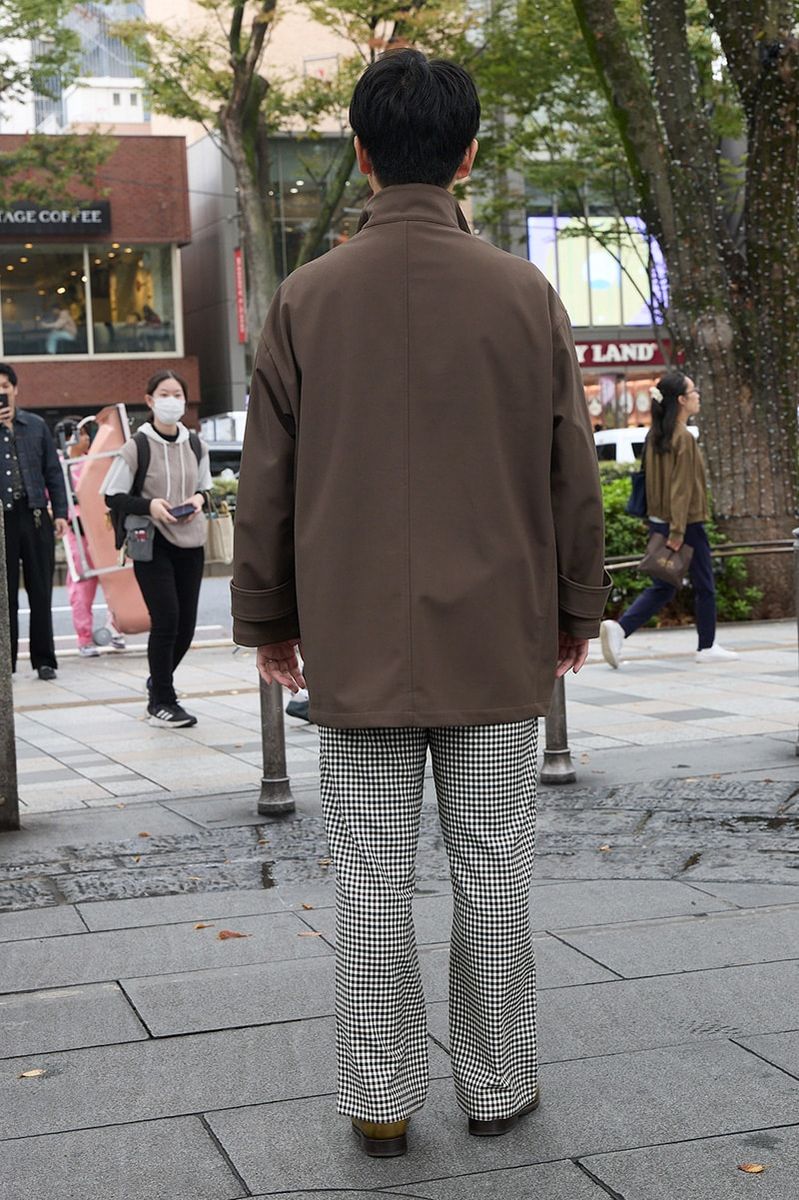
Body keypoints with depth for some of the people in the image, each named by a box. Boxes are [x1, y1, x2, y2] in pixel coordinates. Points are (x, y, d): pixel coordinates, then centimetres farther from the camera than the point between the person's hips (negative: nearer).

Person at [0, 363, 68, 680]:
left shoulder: (36, 425, 11)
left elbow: (53, 472, 12)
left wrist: (60, 513, 4)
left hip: (35, 515, 2)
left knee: (41, 593, 4)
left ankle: (44, 659, 10)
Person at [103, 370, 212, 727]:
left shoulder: (195, 445, 7)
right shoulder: (137, 446, -7)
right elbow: (112, 496, -3)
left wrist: (199, 499, -1)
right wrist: (149, 505, -17)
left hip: (190, 541, 5)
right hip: (152, 542, -5)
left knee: (186, 623, 6)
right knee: (166, 620, -11)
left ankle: (160, 680, 33)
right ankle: (161, 701, 3)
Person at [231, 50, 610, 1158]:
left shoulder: (307, 299, -2)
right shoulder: (524, 294, -2)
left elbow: (267, 482, 2)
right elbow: (573, 473, 2)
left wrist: (267, 620, 13)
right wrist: (577, 608, 14)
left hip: (356, 644, 0)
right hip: (500, 640, 0)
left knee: (370, 880, 7)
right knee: (493, 875, 10)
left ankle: (380, 1101, 15)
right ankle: (498, 1086, 20)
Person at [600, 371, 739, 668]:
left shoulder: (655, 437, 9)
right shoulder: (684, 438, -16)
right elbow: (682, 488, -20)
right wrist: (677, 532, -22)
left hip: (659, 521, 8)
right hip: (687, 523, -8)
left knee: (662, 588, 10)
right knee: (704, 586, 9)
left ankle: (618, 627, -8)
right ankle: (707, 647, 19)